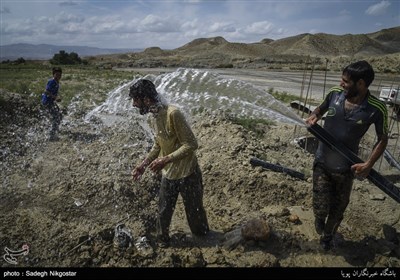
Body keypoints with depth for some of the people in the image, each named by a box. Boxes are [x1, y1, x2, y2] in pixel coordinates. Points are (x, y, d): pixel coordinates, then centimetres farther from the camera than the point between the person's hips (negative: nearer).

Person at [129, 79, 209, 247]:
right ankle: (162, 239, 44)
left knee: (194, 210, 15)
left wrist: (165, 160, -27)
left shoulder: (173, 113, -26)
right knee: (163, 211, 20)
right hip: (168, 174, 7)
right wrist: (143, 164, 8)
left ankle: (203, 238, 42)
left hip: (187, 173, -6)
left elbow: (191, 144, -24)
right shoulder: (152, 118, 0)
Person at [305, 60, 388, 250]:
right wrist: (314, 116, -13)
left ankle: (327, 236, 47)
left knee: (337, 208, 17)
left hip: (345, 169, -1)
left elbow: (382, 139, -4)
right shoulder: (335, 94, -12)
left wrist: (369, 164, -15)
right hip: (322, 162, 1)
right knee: (320, 206, -2)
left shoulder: (376, 109, -18)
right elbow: (321, 108, 10)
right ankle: (319, 218, 37)